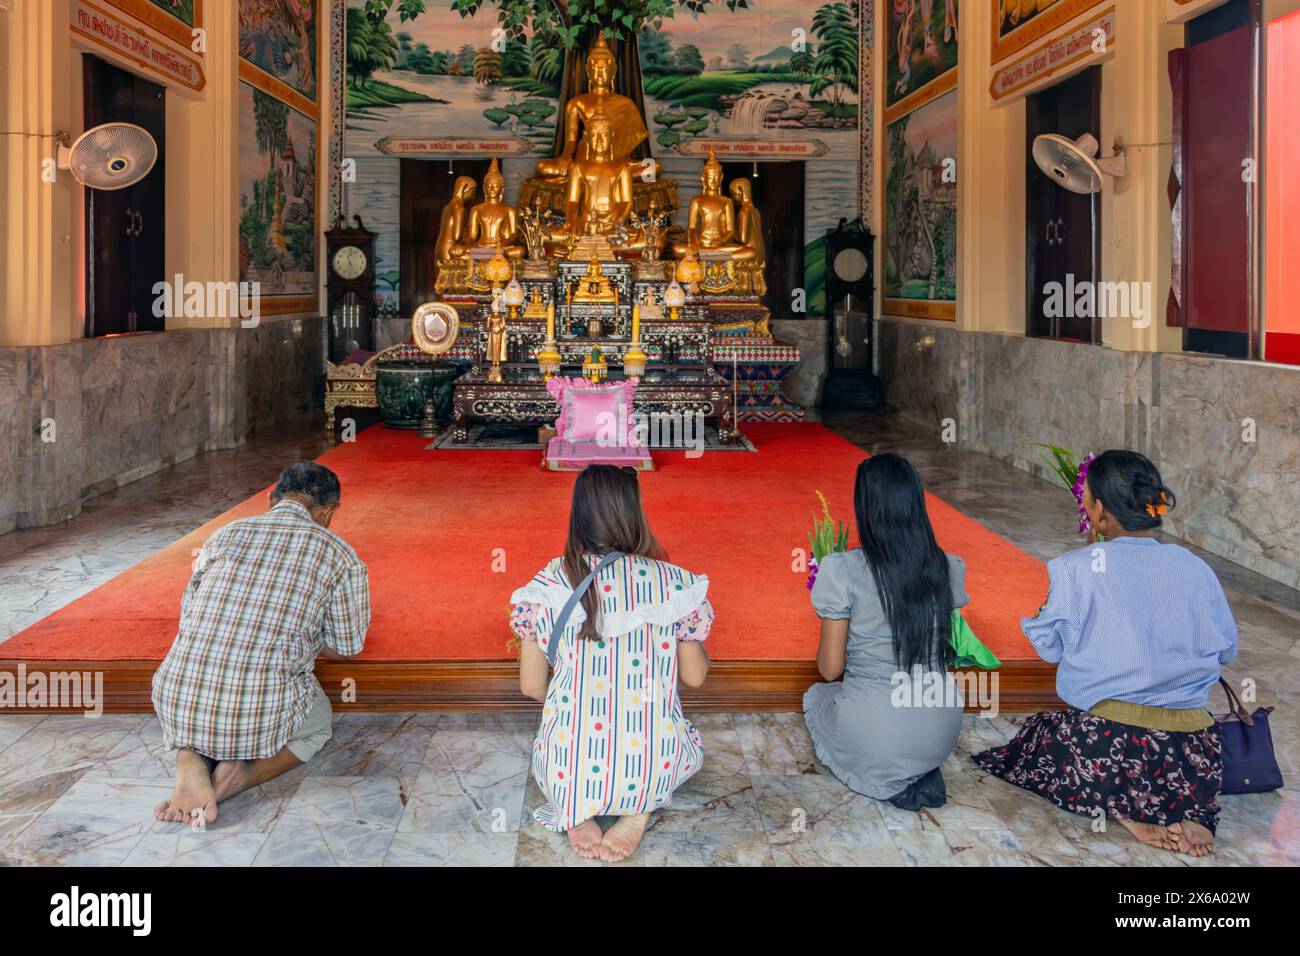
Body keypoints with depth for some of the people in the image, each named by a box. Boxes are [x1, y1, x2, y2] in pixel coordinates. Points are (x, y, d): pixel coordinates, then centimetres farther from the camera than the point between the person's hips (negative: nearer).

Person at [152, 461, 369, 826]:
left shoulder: (226, 533, 12)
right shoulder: (338, 553, 3)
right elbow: (347, 648, 12)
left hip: (176, 704, 3)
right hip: (260, 718, -3)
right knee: (318, 724, 32)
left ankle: (189, 762, 5)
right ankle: (240, 774, 2)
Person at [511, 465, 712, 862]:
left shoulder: (548, 584, -5)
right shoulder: (674, 583, -6)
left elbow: (532, 686, 1)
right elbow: (695, 676, 4)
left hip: (567, 772, 1)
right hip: (654, 773, -1)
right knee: (690, 744, 36)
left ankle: (576, 811, 6)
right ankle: (640, 811, 4)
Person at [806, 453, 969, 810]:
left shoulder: (842, 570, -16)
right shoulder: (949, 569, -4)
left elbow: (830, 669, -9)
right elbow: (945, 651, 10)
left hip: (873, 740, -4)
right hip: (942, 734, 5)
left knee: (816, 696, 30)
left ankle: (890, 783, 6)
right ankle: (923, 774, 10)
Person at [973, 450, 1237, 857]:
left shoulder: (1074, 569, -7)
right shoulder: (1195, 567, 4)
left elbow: (1049, 646, 1)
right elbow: (1226, 649, 12)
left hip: (1111, 743, -3)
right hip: (1195, 755, 4)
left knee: (1038, 733, 26)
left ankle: (1127, 812, 0)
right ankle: (1191, 812, 4)